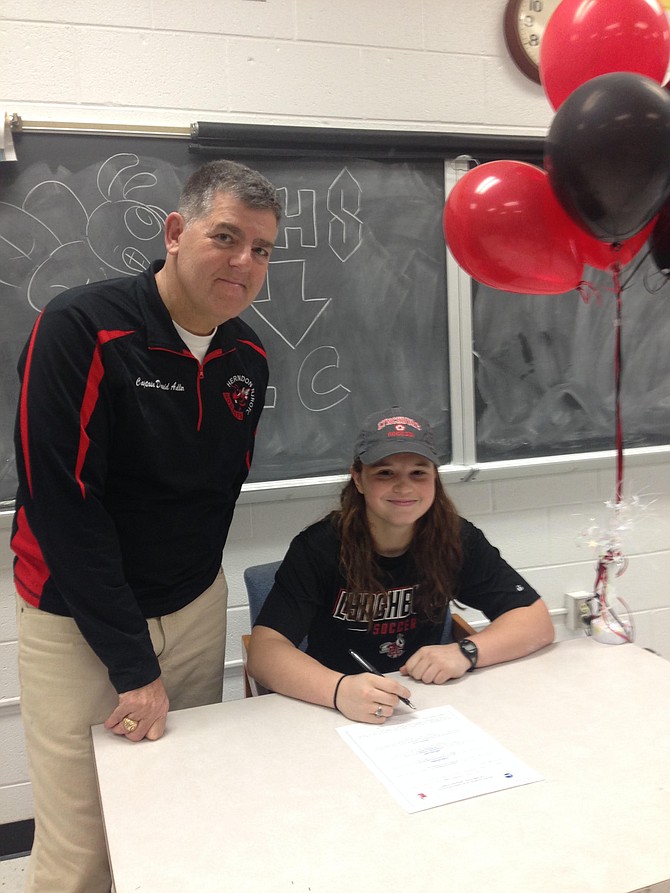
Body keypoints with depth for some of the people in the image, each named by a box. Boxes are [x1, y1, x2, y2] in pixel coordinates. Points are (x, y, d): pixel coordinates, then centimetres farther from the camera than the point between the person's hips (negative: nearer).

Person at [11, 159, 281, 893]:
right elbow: (64, 504, -21)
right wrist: (133, 662, -17)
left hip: (196, 609, 5)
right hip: (78, 619, -5)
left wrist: (193, 595, 11)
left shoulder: (247, 356, 0)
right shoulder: (81, 328, -19)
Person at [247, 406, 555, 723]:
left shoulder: (456, 539, -8)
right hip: (332, 711, -1)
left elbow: (537, 621, -5)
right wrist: (339, 690, -40)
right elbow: (264, 649, -23)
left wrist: (465, 651, -22)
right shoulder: (317, 548, -15)